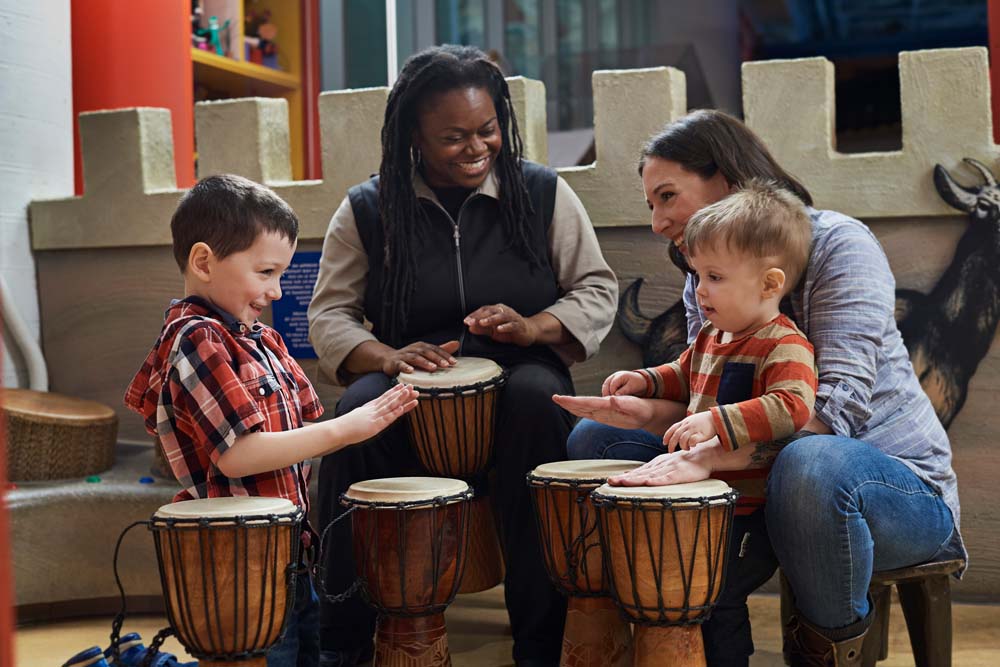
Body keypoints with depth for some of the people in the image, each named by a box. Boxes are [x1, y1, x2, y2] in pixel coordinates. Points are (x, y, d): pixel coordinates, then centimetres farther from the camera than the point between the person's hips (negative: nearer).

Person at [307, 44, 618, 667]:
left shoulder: (544, 193, 5)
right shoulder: (368, 210, 5)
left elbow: (598, 290, 6)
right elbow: (330, 313, 5)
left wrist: (532, 327, -15)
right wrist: (386, 356, -17)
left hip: (516, 371, 0)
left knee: (537, 400, -36)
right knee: (358, 409, -32)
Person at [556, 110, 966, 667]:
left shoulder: (837, 244, -15)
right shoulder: (703, 280, 9)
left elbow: (836, 406, -27)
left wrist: (708, 456, -37)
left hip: (897, 483, -7)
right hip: (761, 480, 7)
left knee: (810, 463, -42)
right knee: (597, 439, -2)